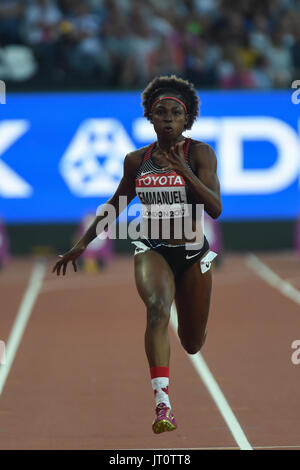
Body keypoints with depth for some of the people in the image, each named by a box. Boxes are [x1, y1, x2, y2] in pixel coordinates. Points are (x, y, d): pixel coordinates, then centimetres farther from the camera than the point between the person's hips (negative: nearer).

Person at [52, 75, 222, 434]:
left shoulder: (200, 153, -9)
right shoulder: (136, 160, 0)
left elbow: (215, 208, -20)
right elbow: (116, 204, 16)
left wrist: (183, 171, -31)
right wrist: (82, 244, 15)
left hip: (192, 254, 0)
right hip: (151, 250, 0)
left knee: (193, 344, 13)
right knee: (157, 308, -32)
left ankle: (189, 323, 56)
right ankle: (162, 404, -42)